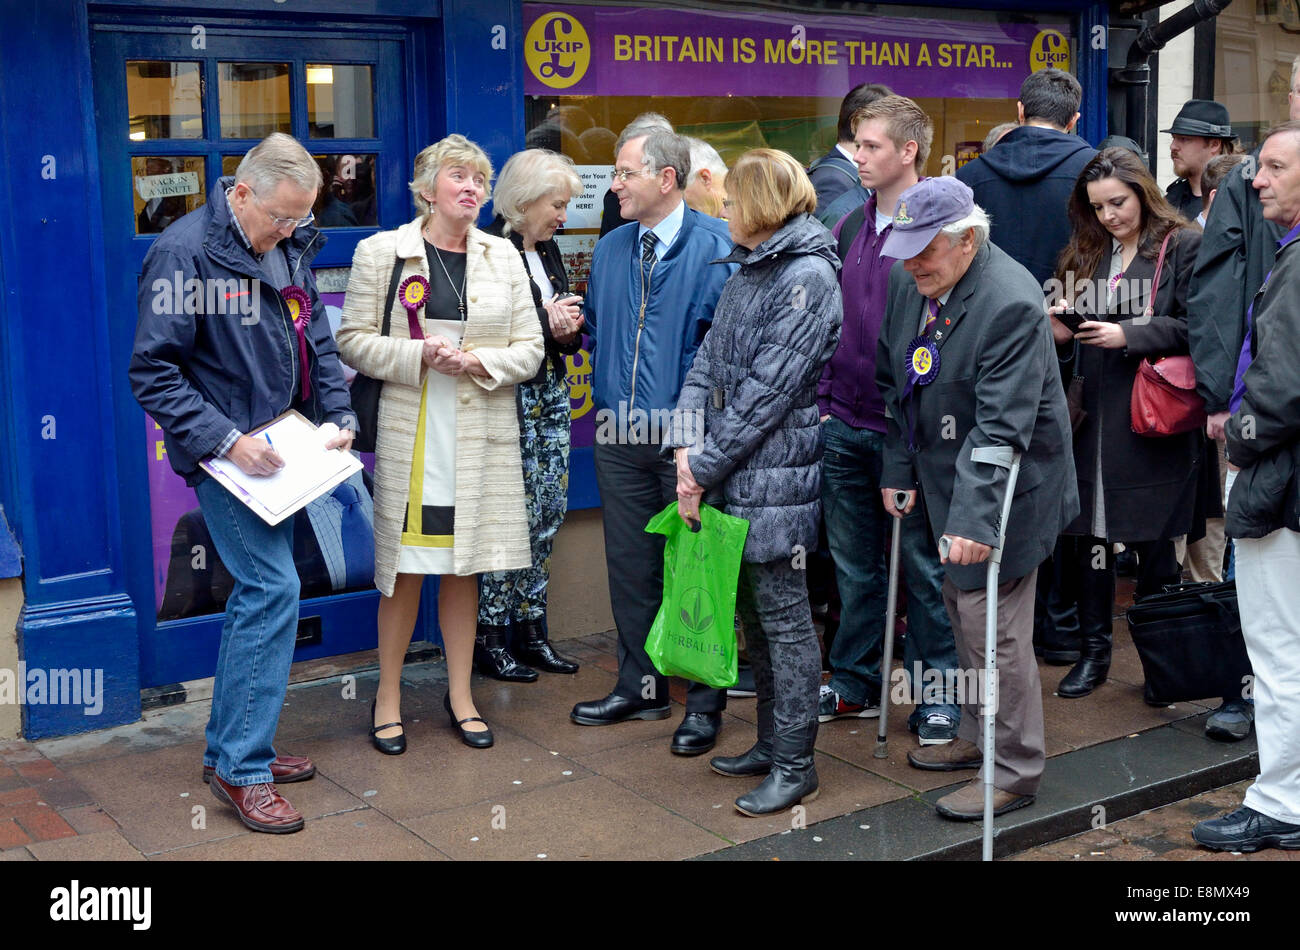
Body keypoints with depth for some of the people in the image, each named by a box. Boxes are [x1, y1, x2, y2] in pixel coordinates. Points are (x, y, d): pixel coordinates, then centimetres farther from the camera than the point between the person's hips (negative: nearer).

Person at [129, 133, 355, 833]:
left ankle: (230, 747, 25)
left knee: (260, 588, 13)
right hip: (227, 450, -8)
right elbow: (153, 374, -16)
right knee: (272, 586, -13)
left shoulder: (291, 247, 8)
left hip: (279, 444, 8)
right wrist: (226, 440, -22)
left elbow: (317, 338, 18)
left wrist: (339, 414, 5)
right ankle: (240, 769, -3)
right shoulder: (185, 253, -15)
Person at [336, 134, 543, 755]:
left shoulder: (503, 256, 9)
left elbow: (529, 349, 7)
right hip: (408, 430, -3)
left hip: (481, 433, 3)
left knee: (463, 563, 9)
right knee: (404, 564, 1)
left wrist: (479, 363, -12)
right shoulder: (382, 251, 1)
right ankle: (389, 693, 16)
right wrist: (419, 356, -16)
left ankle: (460, 693, 21)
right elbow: (354, 340, -2)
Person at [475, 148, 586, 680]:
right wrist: (544, 321, -14)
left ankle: (532, 630, 21)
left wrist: (567, 330, -2)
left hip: (549, 397, 9)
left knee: (548, 515, 10)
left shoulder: (547, 251, 15)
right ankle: (492, 640, 7)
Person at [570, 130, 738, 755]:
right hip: (620, 434, 6)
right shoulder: (610, 250, 10)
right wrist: (607, 398, 8)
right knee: (629, 562, 13)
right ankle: (640, 685, 27)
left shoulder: (716, 246, -9)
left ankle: (704, 702, 15)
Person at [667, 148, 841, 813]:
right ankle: (771, 743, 28)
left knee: (783, 619, -1)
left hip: (775, 478, -9)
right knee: (754, 612, 15)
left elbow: (769, 389, -18)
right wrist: (687, 445, -4)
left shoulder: (808, 275, -13)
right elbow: (708, 360, 11)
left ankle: (794, 765, 10)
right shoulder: (749, 271, 15)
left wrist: (706, 467, -14)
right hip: (732, 473, 9)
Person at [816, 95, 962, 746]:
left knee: (922, 567, 5)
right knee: (854, 565, 15)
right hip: (843, 427, 6)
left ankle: (937, 693, 18)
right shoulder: (850, 229, 11)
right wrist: (826, 397, 10)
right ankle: (855, 684, 27)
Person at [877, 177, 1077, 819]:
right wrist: (898, 470, 9)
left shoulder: (1011, 302, -25)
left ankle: (1015, 772, 11)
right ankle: (976, 735, 36)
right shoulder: (909, 281, 1)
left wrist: (975, 518, -30)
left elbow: (1001, 428, -28)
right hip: (943, 475, 8)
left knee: (992, 624, -4)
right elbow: (895, 385, 11)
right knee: (961, 610, 19)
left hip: (1005, 485, -8)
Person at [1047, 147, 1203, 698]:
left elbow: (1195, 327, -9)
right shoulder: (1086, 254, 15)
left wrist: (1128, 336, -16)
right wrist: (1062, 331, 1)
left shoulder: (1184, 246, -3)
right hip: (1094, 419, 5)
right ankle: (1093, 652, 17)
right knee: (1092, 537, 6)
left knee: (1154, 546, 5)